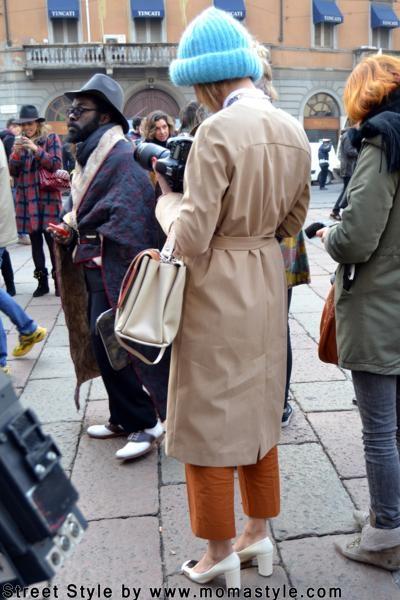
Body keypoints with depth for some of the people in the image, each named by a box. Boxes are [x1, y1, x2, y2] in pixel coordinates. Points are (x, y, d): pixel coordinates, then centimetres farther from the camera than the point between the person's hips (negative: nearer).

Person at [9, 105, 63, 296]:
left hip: (48, 198, -5)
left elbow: (56, 165, -10)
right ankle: (42, 282, 15)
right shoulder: (20, 142, 13)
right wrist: (16, 153, -8)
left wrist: (36, 149, -18)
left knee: (52, 241, -4)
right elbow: (12, 171, 9)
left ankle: (58, 281, 5)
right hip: (26, 199, 5)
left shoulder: (51, 138, 0)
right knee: (35, 242, 7)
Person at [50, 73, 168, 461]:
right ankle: (124, 418, 30)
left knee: (113, 349, -4)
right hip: (94, 268, 10)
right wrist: (71, 229, 4)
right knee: (104, 346, 16)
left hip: (113, 270, -10)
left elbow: (130, 222, -22)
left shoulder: (120, 157, -15)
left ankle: (144, 424, 12)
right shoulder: (92, 154, 15)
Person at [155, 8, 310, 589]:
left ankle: (221, 553, 25)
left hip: (218, 293, -8)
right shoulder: (292, 131, 4)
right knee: (258, 411, 19)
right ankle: (258, 533, 36)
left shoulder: (218, 132, -20)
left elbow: (191, 239, -21)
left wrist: (168, 203, -3)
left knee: (210, 418, 8)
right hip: (268, 285, 8)